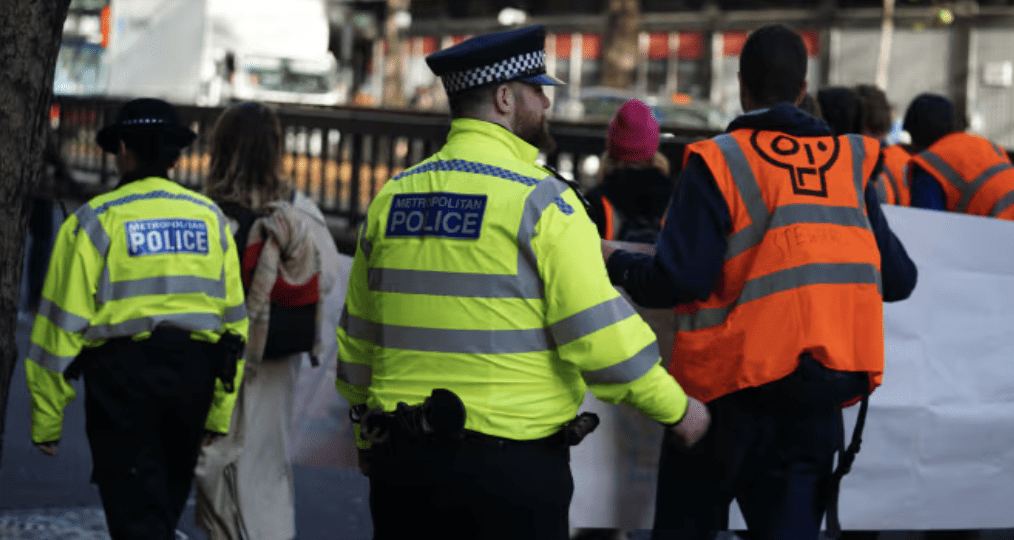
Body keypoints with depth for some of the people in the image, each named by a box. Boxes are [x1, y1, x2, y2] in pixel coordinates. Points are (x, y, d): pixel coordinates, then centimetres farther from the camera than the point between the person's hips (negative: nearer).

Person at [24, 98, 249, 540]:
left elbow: (62, 323, -7)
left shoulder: (96, 221, -5)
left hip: (121, 373, -4)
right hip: (194, 374, 4)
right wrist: (220, 415, 17)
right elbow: (233, 317, 10)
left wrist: (46, 420, -1)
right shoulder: (210, 218, 9)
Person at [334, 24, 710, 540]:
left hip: (402, 463, 5)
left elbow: (356, 341, 14)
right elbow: (600, 336, -14)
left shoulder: (390, 198, 7)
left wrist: (369, 441, 27)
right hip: (513, 468, -5)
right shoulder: (541, 201, -10)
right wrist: (676, 408, 1)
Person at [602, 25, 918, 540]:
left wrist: (614, 261, 6)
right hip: (821, 400, 3)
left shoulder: (718, 162, -6)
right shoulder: (852, 163, 6)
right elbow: (899, 280, 7)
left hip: (733, 386, -3)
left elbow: (677, 281, -13)